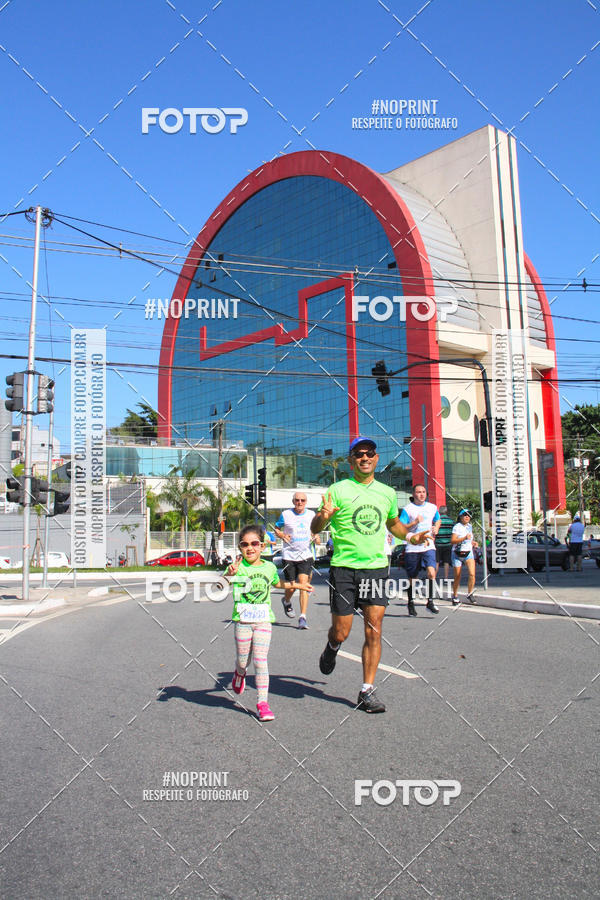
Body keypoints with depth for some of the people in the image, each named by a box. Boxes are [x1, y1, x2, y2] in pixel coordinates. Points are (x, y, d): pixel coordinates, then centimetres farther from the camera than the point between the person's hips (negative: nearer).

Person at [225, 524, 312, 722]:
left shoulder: (269, 567, 7)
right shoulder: (237, 567, -6)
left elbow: (277, 583, 30)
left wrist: (297, 585, 32)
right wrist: (229, 574, -43)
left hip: (263, 620, 1)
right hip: (242, 620, -1)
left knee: (260, 661, -5)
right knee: (243, 661, 9)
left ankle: (263, 702, 1)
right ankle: (239, 673, 45)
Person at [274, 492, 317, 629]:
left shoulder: (311, 514, 6)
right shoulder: (285, 514, -2)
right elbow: (276, 529, 9)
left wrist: (315, 537, 1)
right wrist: (282, 535, -12)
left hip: (305, 555, 1)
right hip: (289, 555, -1)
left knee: (304, 584, -13)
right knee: (291, 587, 3)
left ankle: (303, 618, -11)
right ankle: (286, 601, 40)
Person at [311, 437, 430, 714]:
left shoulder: (387, 493, 10)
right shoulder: (338, 490, -3)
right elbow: (315, 529, -4)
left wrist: (410, 536, 9)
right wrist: (323, 517, -27)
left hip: (376, 567, 3)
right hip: (344, 567, -3)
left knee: (374, 631, -3)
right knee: (341, 632, 3)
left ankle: (367, 691, 9)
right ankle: (331, 649, 39)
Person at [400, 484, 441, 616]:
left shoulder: (432, 507, 11)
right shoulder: (407, 509, -2)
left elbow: (437, 520, 30)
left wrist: (436, 528, 9)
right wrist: (415, 523, -20)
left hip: (428, 546, 2)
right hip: (412, 547, -2)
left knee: (431, 572, -20)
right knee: (412, 579, 7)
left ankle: (430, 601, -7)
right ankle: (411, 603, 27)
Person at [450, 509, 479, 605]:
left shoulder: (470, 526, 10)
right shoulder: (457, 527, -9)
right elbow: (453, 541, -20)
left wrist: (473, 542, 9)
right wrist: (465, 538, -30)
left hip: (468, 553, 4)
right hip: (457, 554, -4)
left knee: (472, 574, -16)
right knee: (457, 577, 4)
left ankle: (469, 594, 0)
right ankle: (455, 596, 23)